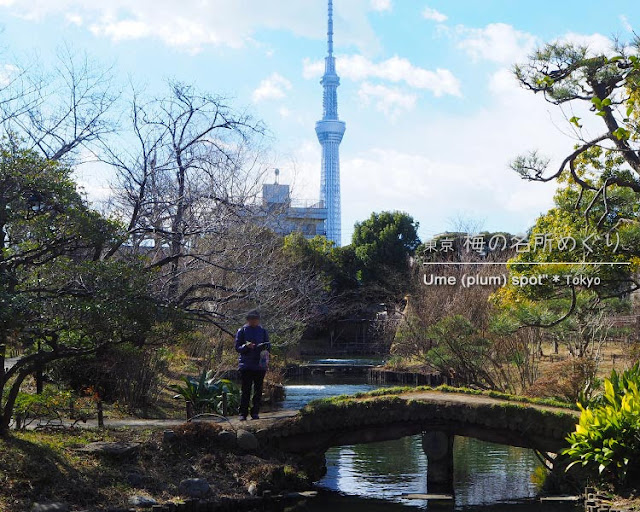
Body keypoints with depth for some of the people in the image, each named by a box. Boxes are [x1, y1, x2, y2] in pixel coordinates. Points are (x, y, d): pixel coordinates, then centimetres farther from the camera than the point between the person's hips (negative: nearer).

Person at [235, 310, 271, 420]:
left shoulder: (263, 331, 10)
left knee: (258, 390, 4)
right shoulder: (242, 331, 4)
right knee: (246, 390, -4)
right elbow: (237, 348, 1)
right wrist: (246, 346, -19)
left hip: (260, 365, 2)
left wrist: (266, 349, -11)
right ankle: (243, 414, -1)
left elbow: (269, 346, 12)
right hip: (246, 365, -2)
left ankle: (255, 413, 10)